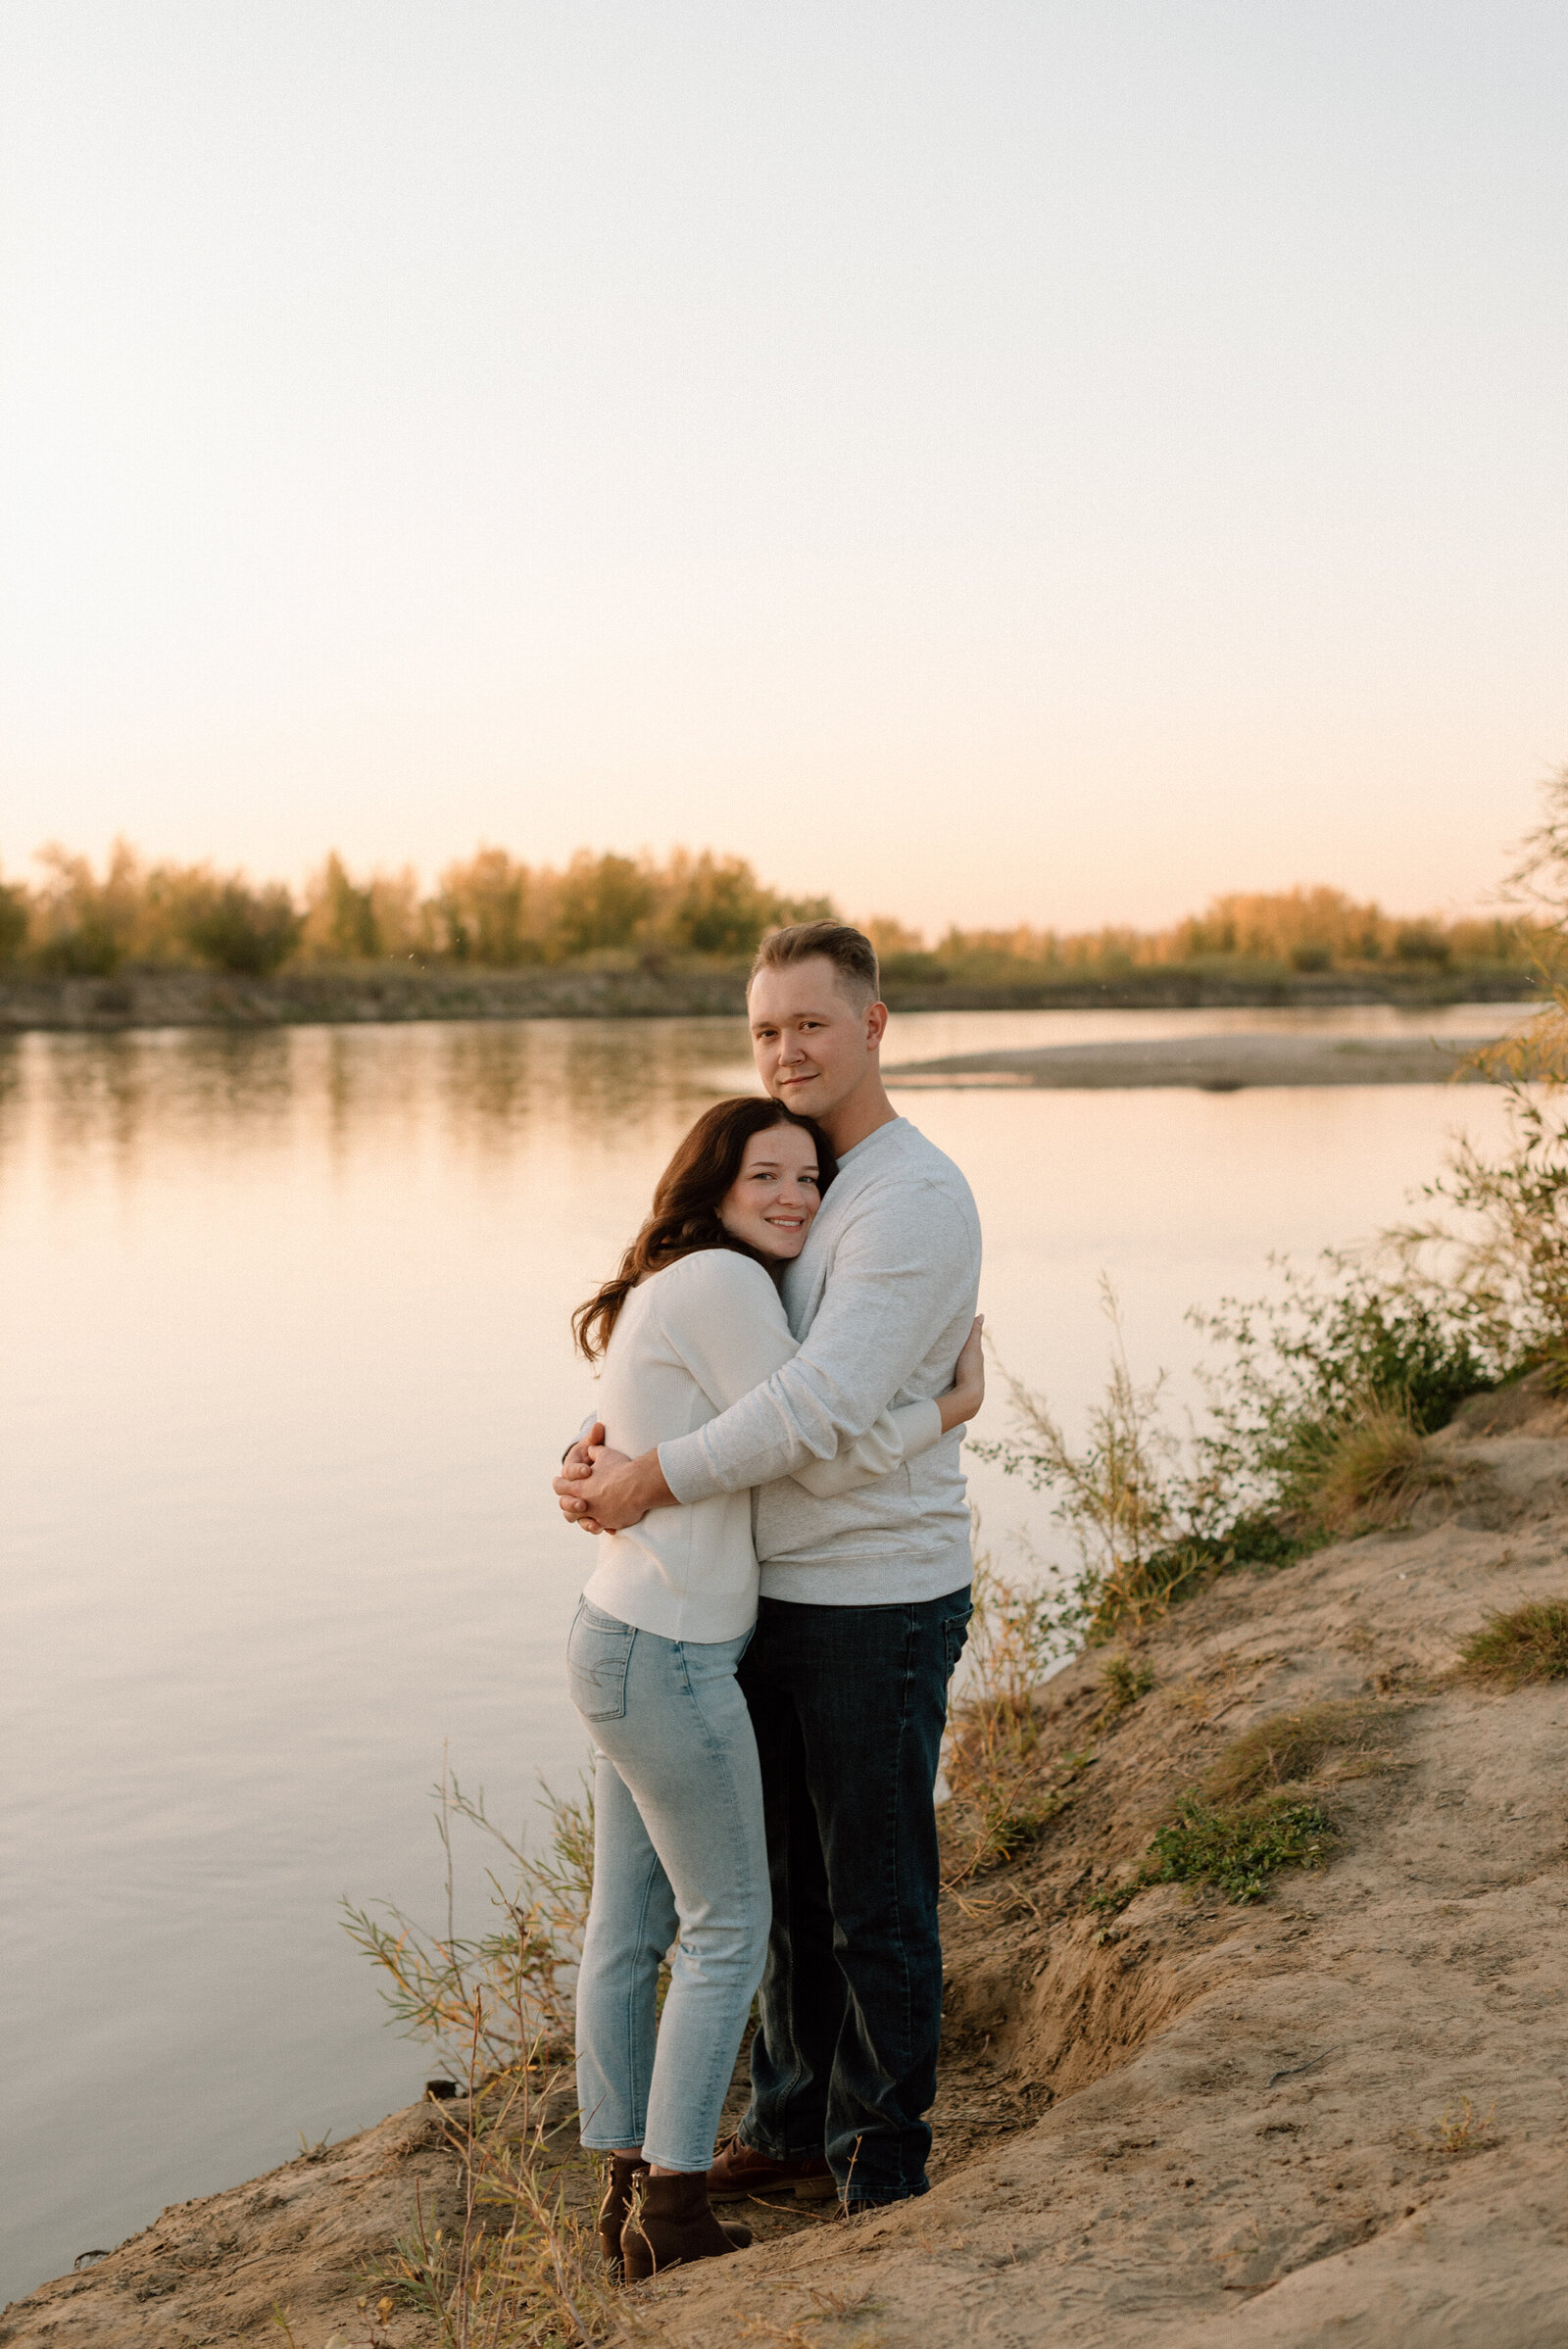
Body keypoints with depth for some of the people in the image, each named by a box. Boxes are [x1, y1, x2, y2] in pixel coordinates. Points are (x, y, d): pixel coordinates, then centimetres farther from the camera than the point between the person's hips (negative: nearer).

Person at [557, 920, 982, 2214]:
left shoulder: (913, 1200, -19)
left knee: (876, 1901, 5)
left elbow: (823, 1404, -28)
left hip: (878, 1606, -9)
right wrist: (604, 1449, -5)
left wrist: (656, 1481, -22)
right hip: (777, 1595, 9)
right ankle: (795, 2127, 35)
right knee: (791, 1878, 19)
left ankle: (882, 2170, 20)